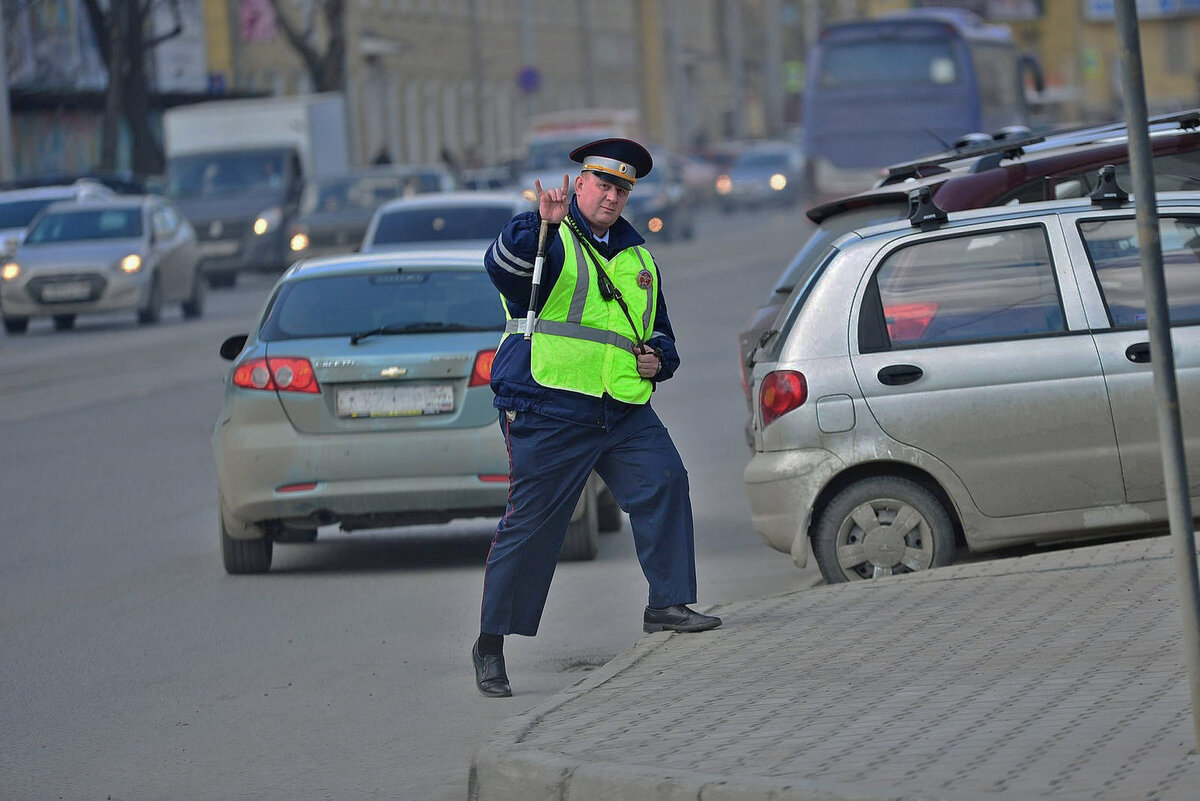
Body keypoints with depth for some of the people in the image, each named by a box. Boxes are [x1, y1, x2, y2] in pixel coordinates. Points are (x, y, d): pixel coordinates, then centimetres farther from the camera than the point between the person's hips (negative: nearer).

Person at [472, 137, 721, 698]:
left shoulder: (637, 258, 21)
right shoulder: (551, 241, 0)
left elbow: (660, 333, 32)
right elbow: (503, 265, -25)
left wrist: (658, 360, 9)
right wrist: (542, 224, -42)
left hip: (624, 412, 6)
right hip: (549, 409, -6)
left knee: (663, 479, -16)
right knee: (530, 524, -5)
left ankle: (667, 604, -9)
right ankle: (491, 643, 5)